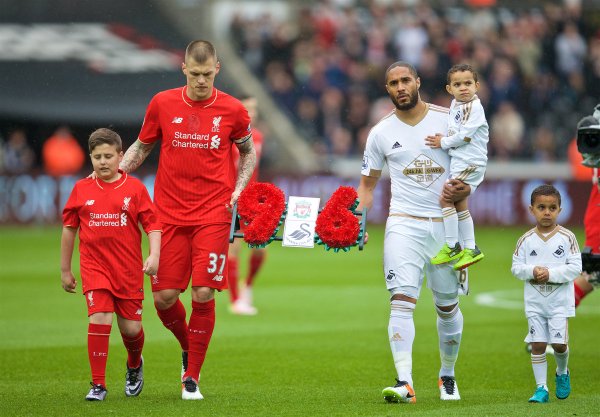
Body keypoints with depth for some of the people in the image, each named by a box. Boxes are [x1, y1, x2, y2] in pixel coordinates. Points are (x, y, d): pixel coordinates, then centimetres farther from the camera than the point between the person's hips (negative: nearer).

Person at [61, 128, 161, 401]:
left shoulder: (135, 188, -2)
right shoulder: (81, 189, 3)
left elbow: (152, 225, 0)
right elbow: (69, 228, 12)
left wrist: (154, 256, -16)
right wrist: (65, 269, 14)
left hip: (128, 269, 0)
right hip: (94, 267, 0)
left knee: (131, 327, 5)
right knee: (99, 319, -16)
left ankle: (134, 365, 40)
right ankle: (98, 385, -9)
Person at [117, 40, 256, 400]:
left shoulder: (232, 110, 0)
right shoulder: (162, 104, 2)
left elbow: (248, 152, 16)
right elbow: (142, 146, 15)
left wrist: (238, 189, 1)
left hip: (213, 216, -1)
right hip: (170, 215, 1)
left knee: (203, 294, -9)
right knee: (164, 296, -4)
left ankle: (192, 377, 5)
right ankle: (187, 347, 28)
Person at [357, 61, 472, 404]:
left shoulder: (449, 119, 1)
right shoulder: (381, 133, 4)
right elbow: (368, 184, 12)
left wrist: (464, 189, -13)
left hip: (446, 223, 1)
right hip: (404, 223, -1)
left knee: (448, 306, 10)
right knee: (402, 299, -17)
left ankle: (448, 375, 31)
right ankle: (404, 382, -24)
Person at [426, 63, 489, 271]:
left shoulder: (474, 107, -15)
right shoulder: (455, 105, 11)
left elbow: (465, 136, -20)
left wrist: (443, 143, -10)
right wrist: (443, 138, 3)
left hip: (470, 163, -10)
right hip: (458, 161, 10)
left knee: (445, 198, -14)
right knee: (460, 205, 16)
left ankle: (452, 247, -7)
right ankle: (470, 248, 25)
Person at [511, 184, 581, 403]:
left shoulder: (567, 238, -6)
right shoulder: (526, 240, 0)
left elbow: (575, 268, -8)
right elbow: (516, 267, 2)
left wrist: (551, 274, -18)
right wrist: (532, 271, -17)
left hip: (560, 300, -2)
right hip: (534, 301, 2)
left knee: (559, 343, -4)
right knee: (537, 344, 0)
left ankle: (562, 373, 27)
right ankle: (541, 388, 6)